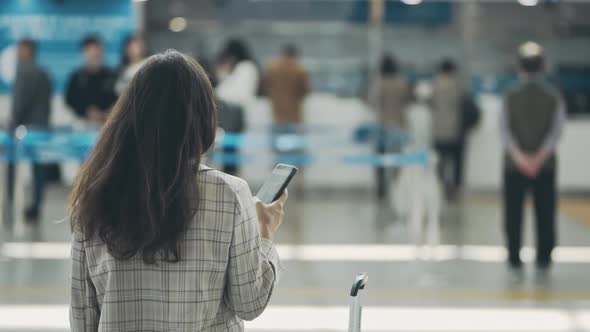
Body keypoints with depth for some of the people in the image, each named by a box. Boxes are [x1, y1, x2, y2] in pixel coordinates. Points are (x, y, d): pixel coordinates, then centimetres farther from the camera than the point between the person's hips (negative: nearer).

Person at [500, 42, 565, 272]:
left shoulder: (510, 96, -2)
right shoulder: (553, 96, -1)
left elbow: (505, 129, -10)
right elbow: (556, 130, -10)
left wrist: (519, 157, -15)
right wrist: (541, 156, -15)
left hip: (514, 164, 0)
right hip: (545, 165, 0)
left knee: (513, 212, 5)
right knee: (545, 213, 4)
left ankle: (514, 258, 3)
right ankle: (543, 258, 2)